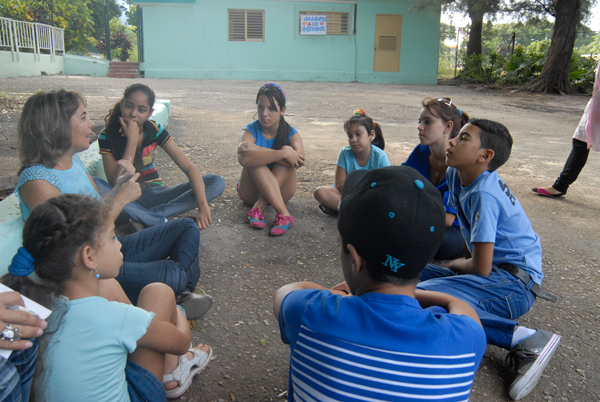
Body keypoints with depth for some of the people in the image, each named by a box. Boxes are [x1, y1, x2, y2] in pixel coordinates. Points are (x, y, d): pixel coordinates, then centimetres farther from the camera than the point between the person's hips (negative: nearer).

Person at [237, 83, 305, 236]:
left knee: (287, 149, -23)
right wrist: (283, 155, -40)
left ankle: (259, 208, -33)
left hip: (281, 192, 1)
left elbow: (299, 159, -30)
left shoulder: (291, 133, -6)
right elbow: (243, 158, -36)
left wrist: (255, 149, -33)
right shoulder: (250, 131, -12)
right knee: (254, 159, -31)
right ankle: (284, 215, -43)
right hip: (252, 192, -1)